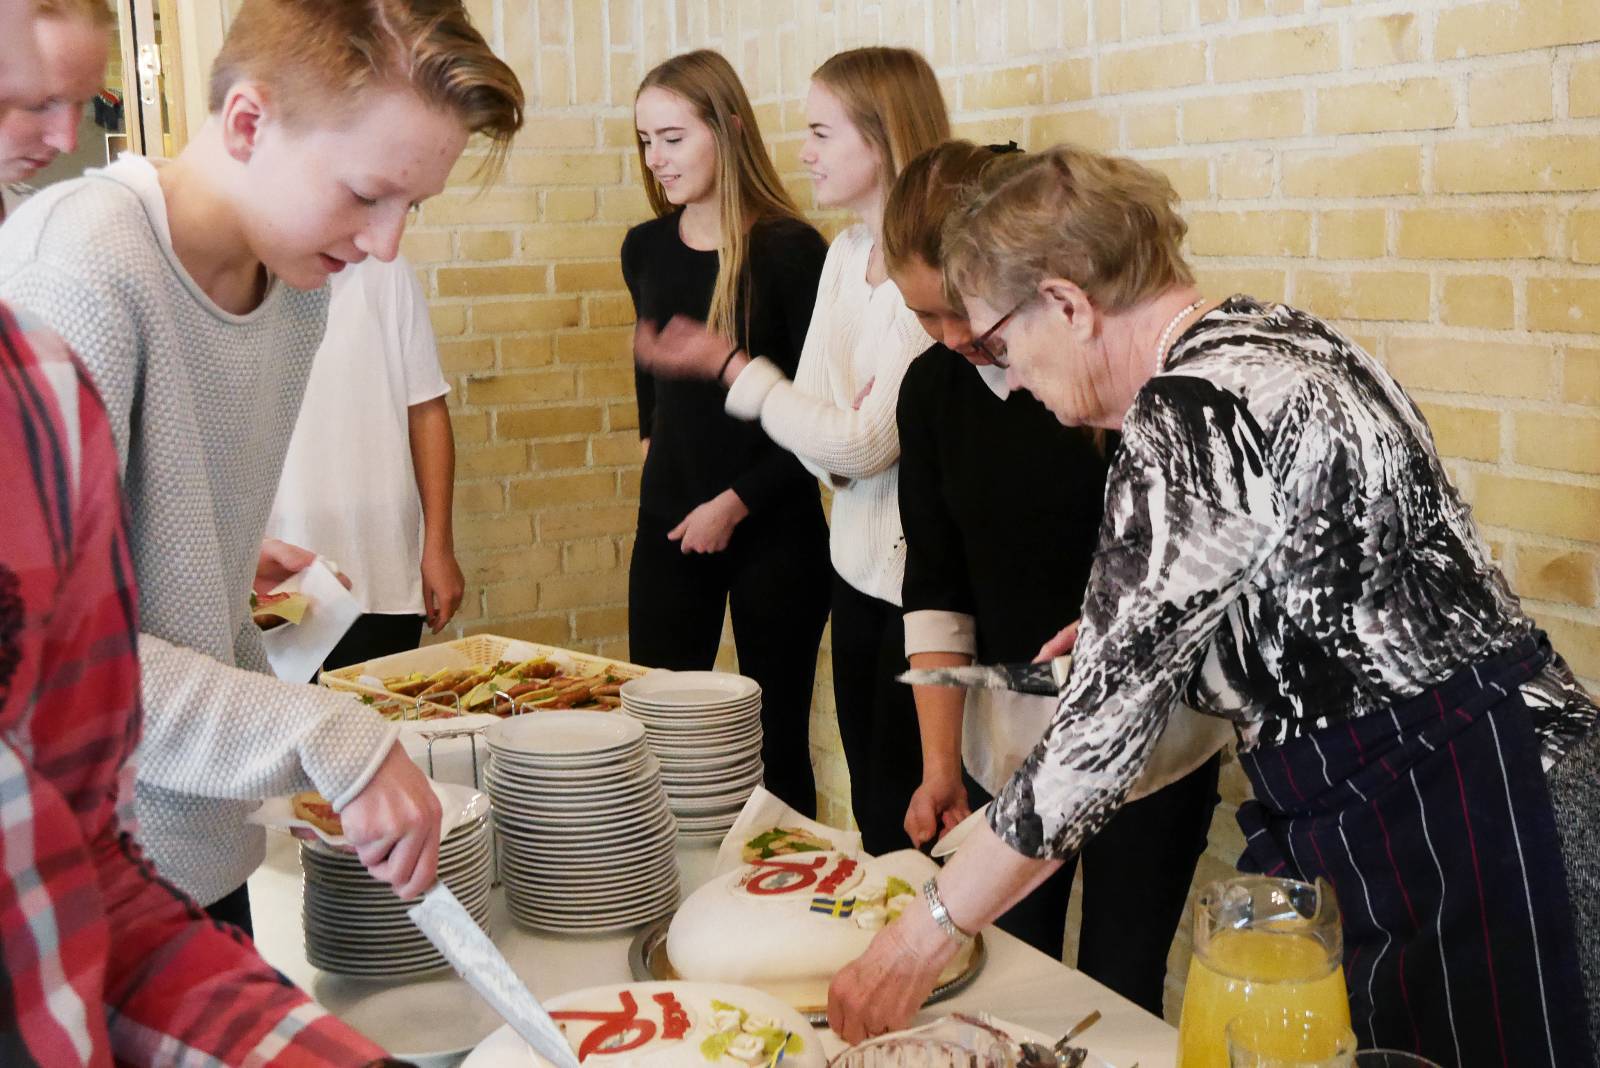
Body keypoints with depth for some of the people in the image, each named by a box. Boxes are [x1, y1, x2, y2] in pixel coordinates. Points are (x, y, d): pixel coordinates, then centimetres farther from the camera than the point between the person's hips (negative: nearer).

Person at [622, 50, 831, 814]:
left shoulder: (789, 249, -12)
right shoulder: (645, 248, 4)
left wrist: (735, 502, -11)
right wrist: (654, 444, 14)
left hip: (773, 528, -4)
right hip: (668, 523, 5)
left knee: (775, 736, 7)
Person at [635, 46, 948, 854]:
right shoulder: (843, 254, 9)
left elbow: (865, 442, -18)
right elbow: (814, 416, 10)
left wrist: (729, 365, -9)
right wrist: (842, 442, -14)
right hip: (858, 560, 8)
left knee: (906, 814, 3)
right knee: (869, 803, 16)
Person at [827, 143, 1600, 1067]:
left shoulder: (1191, 418, -22)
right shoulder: (1264, 333, 8)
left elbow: (1101, 733, -21)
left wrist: (923, 940, -12)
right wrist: (1124, 630, 10)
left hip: (1457, 844, -10)